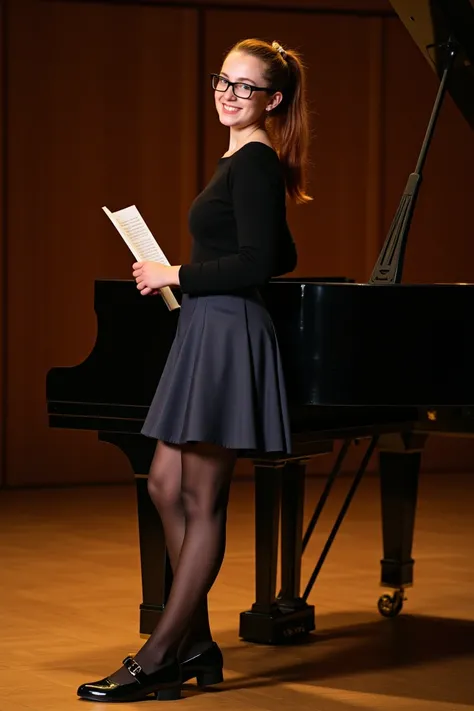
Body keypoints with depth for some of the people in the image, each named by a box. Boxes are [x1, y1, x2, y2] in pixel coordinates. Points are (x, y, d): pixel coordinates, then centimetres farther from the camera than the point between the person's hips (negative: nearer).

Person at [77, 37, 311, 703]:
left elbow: (257, 263, -21)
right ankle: (194, 645, 17)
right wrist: (187, 278, 17)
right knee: (166, 486, 11)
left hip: (226, 336, -11)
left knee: (204, 499, -4)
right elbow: (281, 258, 22)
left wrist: (177, 275, -12)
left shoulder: (254, 161, -13)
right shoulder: (246, 159, 16)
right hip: (206, 335, 11)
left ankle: (157, 660, 0)